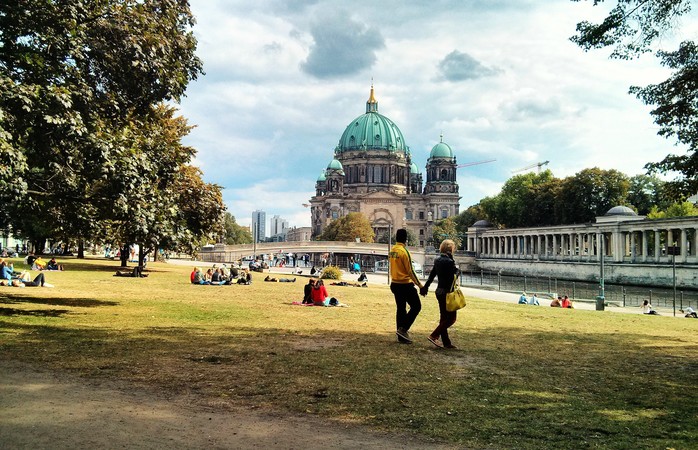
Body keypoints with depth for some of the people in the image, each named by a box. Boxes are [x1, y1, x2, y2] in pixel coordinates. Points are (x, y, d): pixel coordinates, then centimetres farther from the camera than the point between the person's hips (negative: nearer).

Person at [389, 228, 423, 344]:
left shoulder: (392, 250, 7)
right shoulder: (403, 251, -17)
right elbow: (410, 271, -17)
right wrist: (419, 284, -11)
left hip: (395, 284, 8)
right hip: (405, 284, -8)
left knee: (400, 308, 13)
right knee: (416, 306, 3)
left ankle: (401, 336, 16)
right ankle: (403, 329, -3)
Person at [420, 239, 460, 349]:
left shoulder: (437, 260, 7)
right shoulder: (449, 262, -18)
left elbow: (431, 275, 14)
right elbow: (453, 277, -20)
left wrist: (425, 287, 20)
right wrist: (457, 270, -5)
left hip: (439, 291, 9)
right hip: (447, 292, -9)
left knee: (444, 318, 13)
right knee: (451, 318, 0)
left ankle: (446, 342, 18)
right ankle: (434, 336, -6)